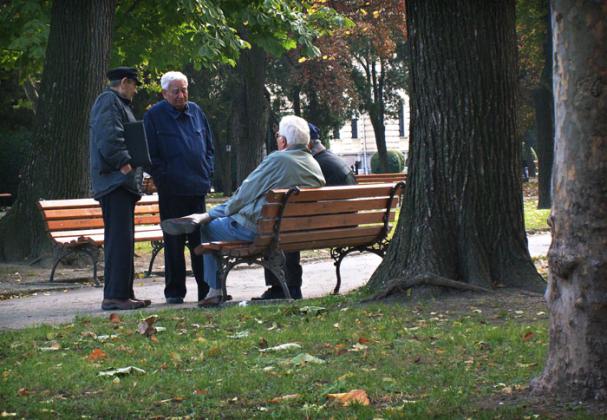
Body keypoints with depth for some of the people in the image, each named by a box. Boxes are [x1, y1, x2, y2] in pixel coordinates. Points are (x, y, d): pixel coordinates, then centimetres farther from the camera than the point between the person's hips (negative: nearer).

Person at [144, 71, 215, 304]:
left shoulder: (196, 112, 12)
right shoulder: (154, 116, -3)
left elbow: (209, 145, 20)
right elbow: (150, 154, -4)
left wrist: (207, 172, 9)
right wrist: (163, 178, -11)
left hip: (197, 188, 4)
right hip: (171, 189, -4)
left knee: (201, 240, 8)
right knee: (174, 241, 0)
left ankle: (206, 289, 13)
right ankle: (174, 291, 6)